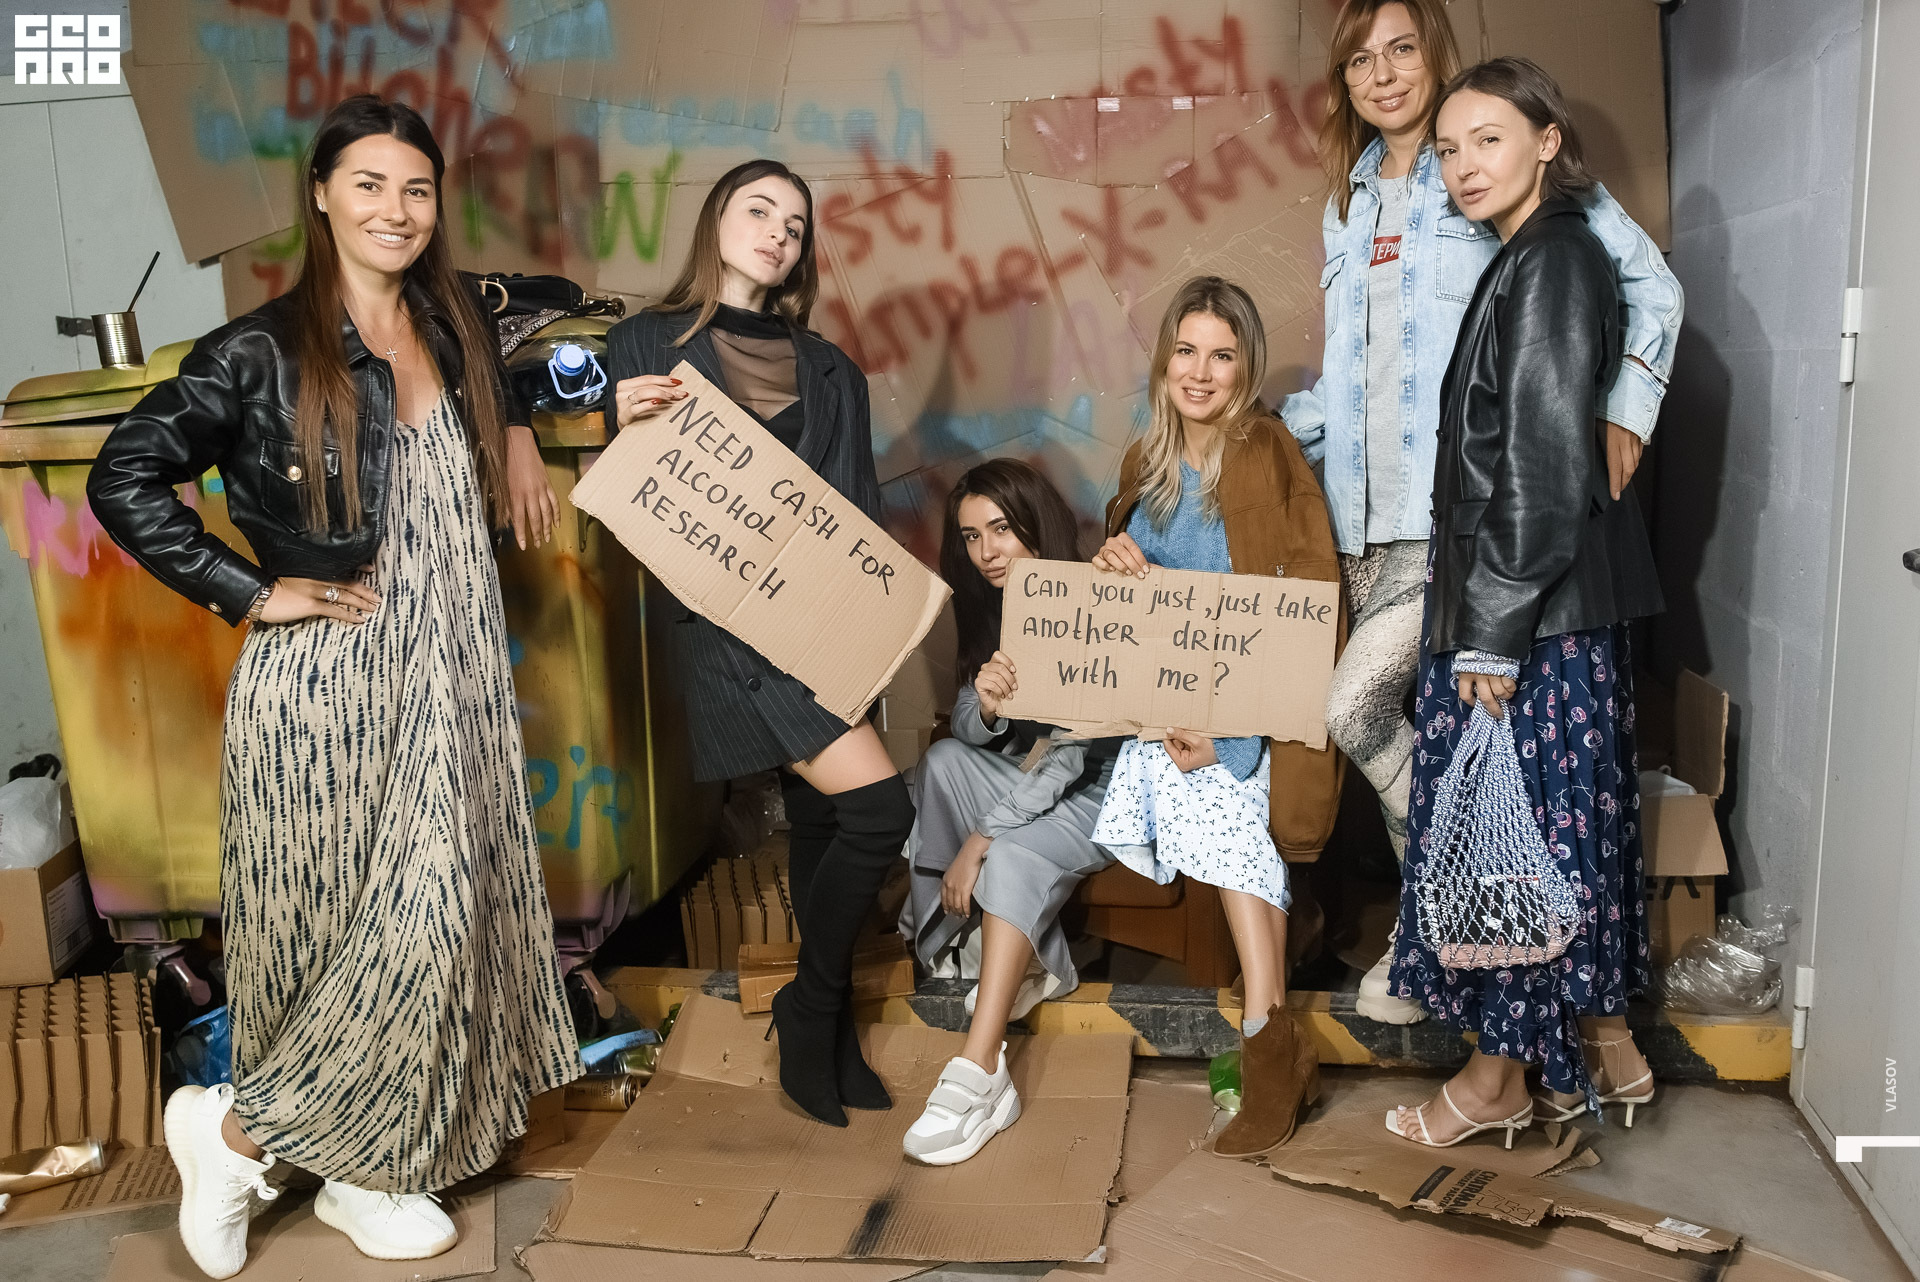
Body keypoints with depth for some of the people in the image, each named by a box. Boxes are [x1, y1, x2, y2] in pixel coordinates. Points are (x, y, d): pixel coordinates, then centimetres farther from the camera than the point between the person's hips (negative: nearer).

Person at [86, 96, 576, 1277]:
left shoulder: (455, 322, 7)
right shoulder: (261, 355, -12)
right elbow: (125, 481, -10)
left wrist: (516, 428, 16)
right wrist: (253, 592, -13)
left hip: (451, 668, 7)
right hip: (332, 680, -6)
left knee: (441, 910, 11)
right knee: (387, 925, -3)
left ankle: (364, 1169, 29)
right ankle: (233, 1133, 23)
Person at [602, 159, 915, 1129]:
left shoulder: (829, 373, 15)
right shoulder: (648, 346, 3)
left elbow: (859, 511, 13)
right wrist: (630, 428, -19)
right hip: (728, 621, -5)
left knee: (820, 823, 10)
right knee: (878, 805, -16)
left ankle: (825, 1033, 26)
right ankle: (812, 1007, 5)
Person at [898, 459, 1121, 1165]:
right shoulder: (988, 607, 2)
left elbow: (1071, 750, -25)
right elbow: (968, 729, -2)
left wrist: (981, 838, -27)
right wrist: (985, 704, -28)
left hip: (1101, 790, -6)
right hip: (1022, 782, 7)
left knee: (1015, 856, -34)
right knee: (943, 762, -22)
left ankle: (977, 1077, -38)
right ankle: (1028, 965, -14)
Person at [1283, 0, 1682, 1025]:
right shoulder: (1349, 202, 19)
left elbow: (1648, 279, 0)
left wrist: (1624, 411, -10)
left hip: (1462, 505, -6)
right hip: (1368, 510, 6)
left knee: (1357, 707, -16)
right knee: (1414, 715, 7)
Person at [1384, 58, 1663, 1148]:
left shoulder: (1551, 263, -14)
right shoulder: (1534, 260, 15)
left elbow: (1542, 467, -20)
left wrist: (1493, 631, -20)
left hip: (1538, 609, -10)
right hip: (1559, 603, 10)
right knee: (1571, 817, 15)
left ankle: (1501, 1075, 14)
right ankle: (1604, 1042, 27)